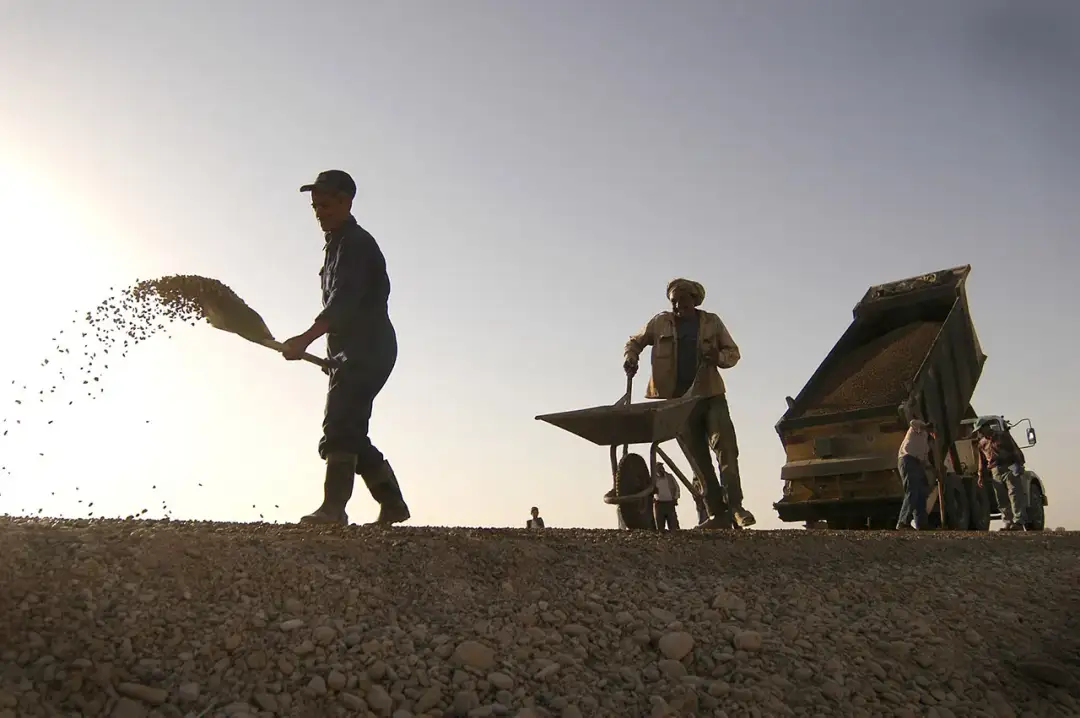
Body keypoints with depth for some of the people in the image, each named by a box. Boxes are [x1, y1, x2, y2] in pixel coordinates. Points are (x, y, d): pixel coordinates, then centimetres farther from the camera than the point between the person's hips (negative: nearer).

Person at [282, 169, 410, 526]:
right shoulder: (338, 244, 23)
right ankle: (392, 504, 18)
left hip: (367, 351, -10)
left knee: (339, 428, -18)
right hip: (354, 354, 10)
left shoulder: (354, 243, -9)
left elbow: (344, 300, -24)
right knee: (351, 435, 11)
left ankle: (333, 508, -20)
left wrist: (306, 338, -33)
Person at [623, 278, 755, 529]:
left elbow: (733, 353, 12)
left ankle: (735, 506, -13)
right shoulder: (661, 323, 7)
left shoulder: (711, 322, 7)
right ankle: (718, 514, 5)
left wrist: (719, 357, -11)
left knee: (725, 445, -15)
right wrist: (630, 357, -5)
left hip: (710, 395, -1)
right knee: (698, 457, 1)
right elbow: (635, 341, 17)